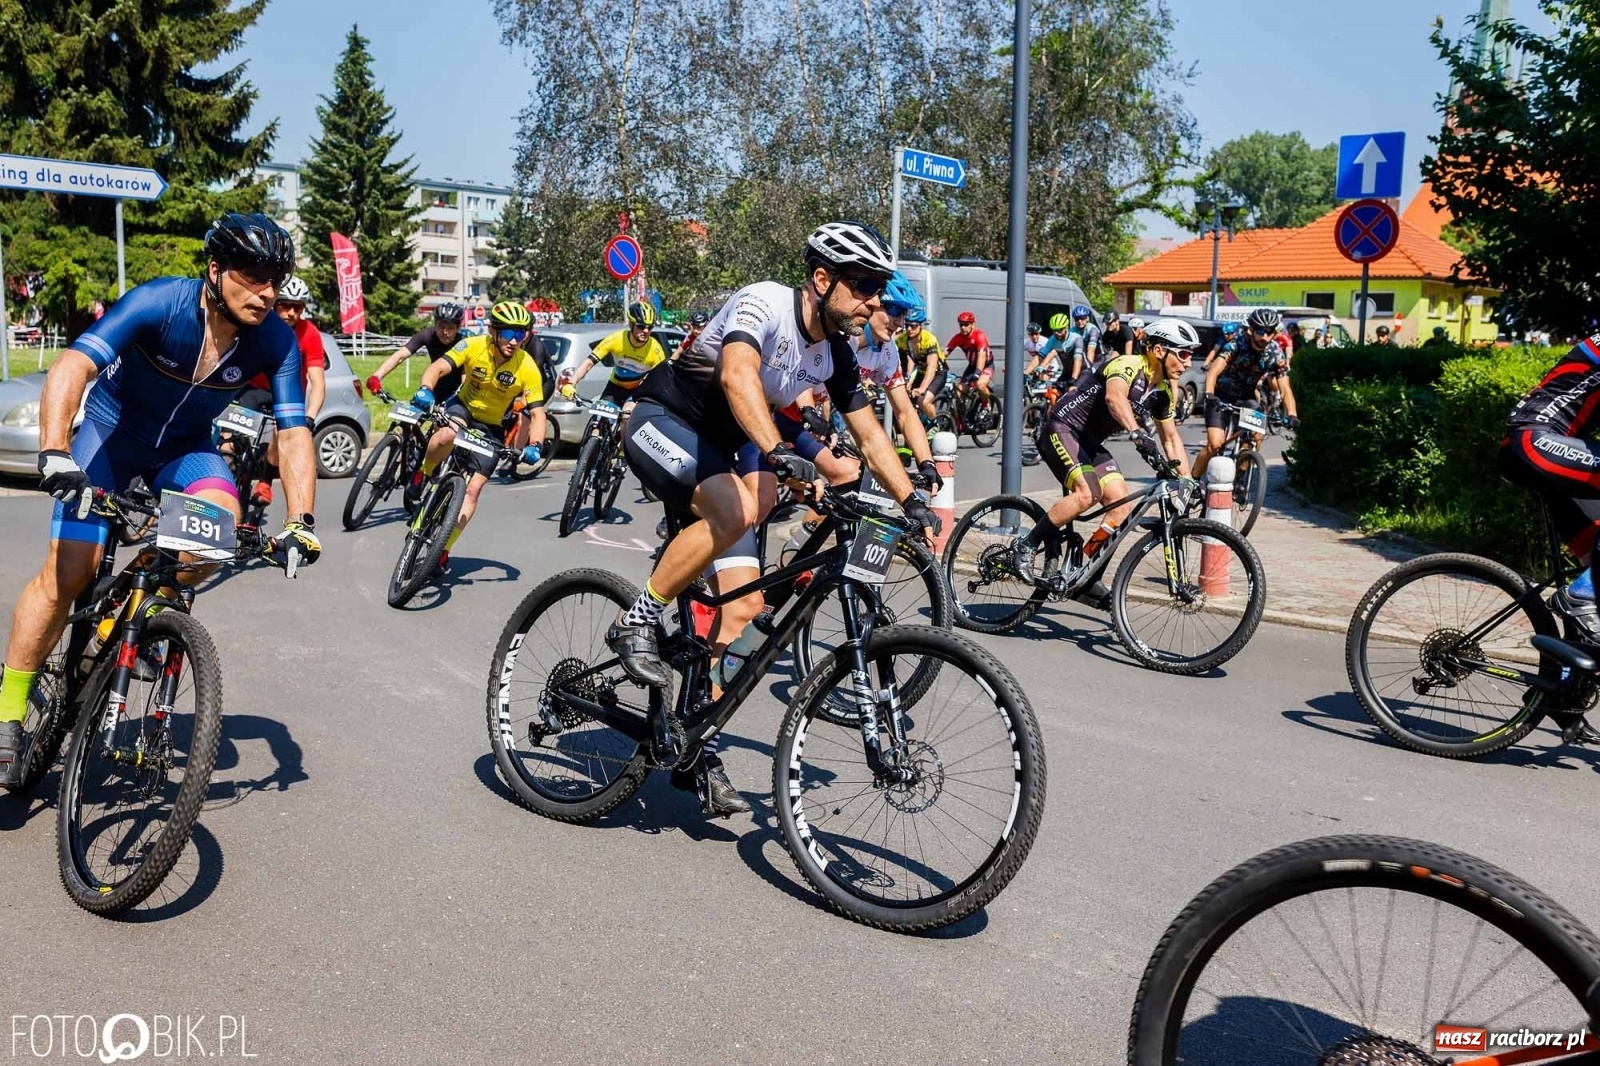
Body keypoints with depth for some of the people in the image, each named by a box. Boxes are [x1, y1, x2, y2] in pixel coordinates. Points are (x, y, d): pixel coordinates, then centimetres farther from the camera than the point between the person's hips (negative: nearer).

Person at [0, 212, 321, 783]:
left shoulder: (276, 340, -21)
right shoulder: (158, 303, -30)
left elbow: (293, 432, -20)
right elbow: (72, 366, -39)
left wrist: (301, 520, -32)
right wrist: (54, 452, -54)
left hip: (185, 447, 3)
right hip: (113, 432, -2)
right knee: (68, 573, -11)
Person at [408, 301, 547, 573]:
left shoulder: (528, 368, -23)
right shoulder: (473, 346, -22)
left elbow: (537, 413, -21)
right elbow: (438, 368, -28)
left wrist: (534, 446, -38)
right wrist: (426, 390, -50)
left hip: (492, 428, 0)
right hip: (463, 407, 0)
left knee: (473, 489, -8)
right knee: (447, 436, -37)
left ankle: (443, 550, 4)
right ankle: (423, 476, -7)